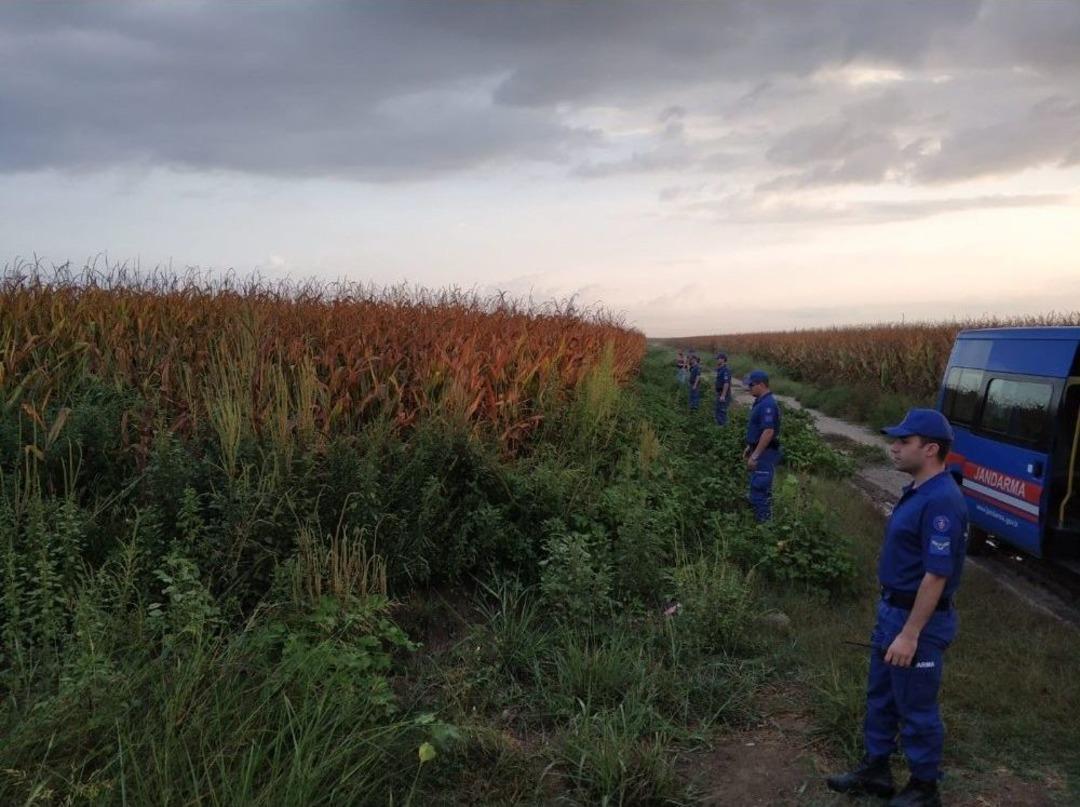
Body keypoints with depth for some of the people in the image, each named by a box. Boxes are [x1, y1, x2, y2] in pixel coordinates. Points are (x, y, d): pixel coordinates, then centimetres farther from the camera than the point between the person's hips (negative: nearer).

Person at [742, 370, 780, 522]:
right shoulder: (761, 401, 10)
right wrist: (750, 447, 23)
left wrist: (755, 456, -26)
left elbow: (768, 432, -28)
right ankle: (765, 519, 32)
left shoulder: (767, 404, -23)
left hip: (765, 453, -10)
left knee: (759, 489, -5)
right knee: (761, 487, 20)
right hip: (760, 451, 10)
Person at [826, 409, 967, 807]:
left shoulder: (941, 501, -25)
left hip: (918, 620, -10)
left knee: (916, 707, 7)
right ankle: (875, 769, 36)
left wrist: (910, 634, -24)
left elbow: (937, 575, -26)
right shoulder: (917, 492, 6)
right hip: (893, 611, 10)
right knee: (880, 695, 20)